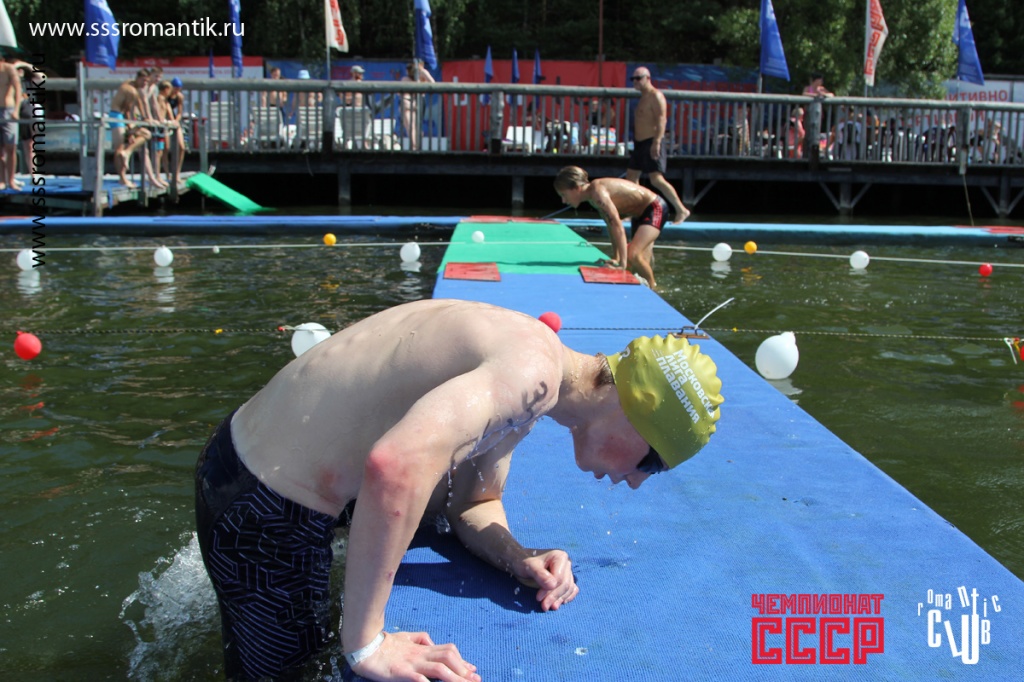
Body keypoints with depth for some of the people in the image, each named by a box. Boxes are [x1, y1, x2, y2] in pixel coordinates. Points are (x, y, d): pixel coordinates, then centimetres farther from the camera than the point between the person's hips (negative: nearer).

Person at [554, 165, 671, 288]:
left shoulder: (598, 193, -29)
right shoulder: (591, 196, -1)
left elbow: (618, 227, -35)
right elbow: (612, 226, 4)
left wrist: (623, 263, -38)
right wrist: (616, 258, 3)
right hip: (641, 213, 10)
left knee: (632, 255, -24)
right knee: (641, 261, 18)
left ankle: (652, 289, -6)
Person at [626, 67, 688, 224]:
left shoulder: (655, 96, -11)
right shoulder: (643, 96, 19)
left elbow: (661, 120, -20)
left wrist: (656, 142, -28)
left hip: (652, 143, -10)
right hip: (640, 143, 10)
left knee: (656, 179, -16)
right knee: (631, 176, 10)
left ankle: (681, 210, -10)